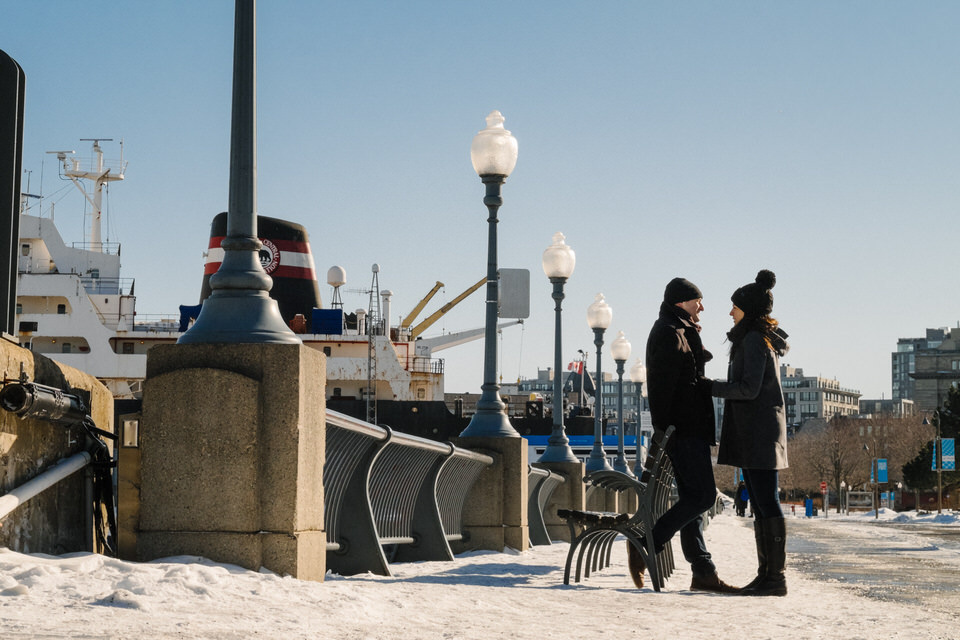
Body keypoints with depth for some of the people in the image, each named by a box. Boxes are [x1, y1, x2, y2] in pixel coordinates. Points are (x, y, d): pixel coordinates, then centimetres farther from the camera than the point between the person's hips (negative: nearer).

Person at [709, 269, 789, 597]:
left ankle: (776, 576, -9)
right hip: (755, 433, 10)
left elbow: (749, 388, -18)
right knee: (760, 505, 10)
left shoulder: (754, 340, -12)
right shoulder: (766, 340, 18)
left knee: (766, 503, -9)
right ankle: (766, 573, 12)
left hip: (759, 431, -10)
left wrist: (712, 387, -8)